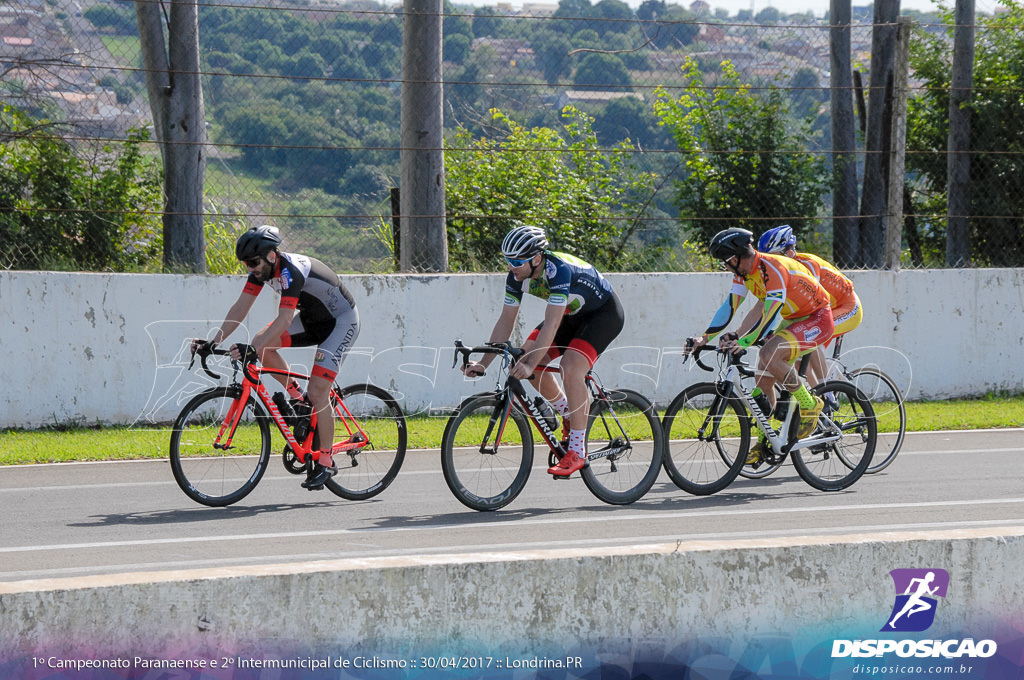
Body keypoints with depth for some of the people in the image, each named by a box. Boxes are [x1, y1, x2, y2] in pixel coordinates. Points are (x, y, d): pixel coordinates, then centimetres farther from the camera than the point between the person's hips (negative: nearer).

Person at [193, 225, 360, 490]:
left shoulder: (290, 271, -33)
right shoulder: (261, 268, -8)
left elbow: (284, 320, -40)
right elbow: (240, 308, -8)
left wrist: (251, 349, -47)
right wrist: (213, 342, -17)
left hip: (341, 322, -8)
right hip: (311, 318, 8)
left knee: (317, 393, -15)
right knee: (262, 343, -11)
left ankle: (325, 462, -4)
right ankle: (297, 397, 6)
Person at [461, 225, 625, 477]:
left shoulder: (559, 270, -37)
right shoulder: (516, 276, -15)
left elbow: (551, 325, -41)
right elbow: (506, 321, -10)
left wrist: (530, 364, -48)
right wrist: (484, 364, -17)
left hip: (605, 312, -8)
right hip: (572, 313, 8)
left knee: (570, 368, -27)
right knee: (524, 360, -8)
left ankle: (577, 451, -20)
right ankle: (568, 414, 13)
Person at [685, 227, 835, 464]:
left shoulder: (773, 269, -29)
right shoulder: (744, 272, -1)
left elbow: (771, 315, -36)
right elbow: (729, 306, -1)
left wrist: (743, 342, -46)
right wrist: (704, 338, -11)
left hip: (817, 320, -9)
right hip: (793, 319, 9)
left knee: (768, 355, -30)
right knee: (763, 380, 3)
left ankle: (810, 405, -12)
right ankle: (763, 442, 14)